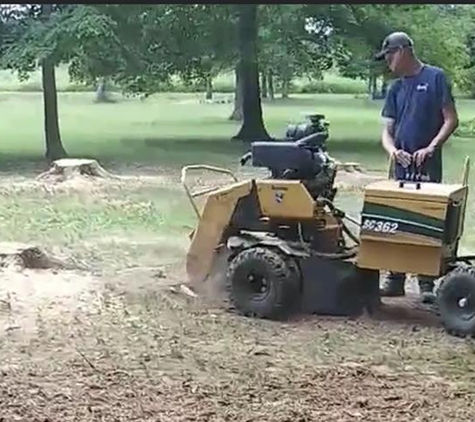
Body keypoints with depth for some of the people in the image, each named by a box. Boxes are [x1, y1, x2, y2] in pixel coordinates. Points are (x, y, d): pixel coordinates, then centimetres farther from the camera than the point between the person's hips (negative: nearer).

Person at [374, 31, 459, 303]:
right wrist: (393, 150, -12)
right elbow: (387, 131, 9)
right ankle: (395, 280, 18)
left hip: (428, 166, -5)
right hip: (402, 166, 5)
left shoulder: (435, 78, -4)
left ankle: (427, 284, 6)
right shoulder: (396, 89, 12)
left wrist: (430, 148, -17)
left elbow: (451, 120, -6)